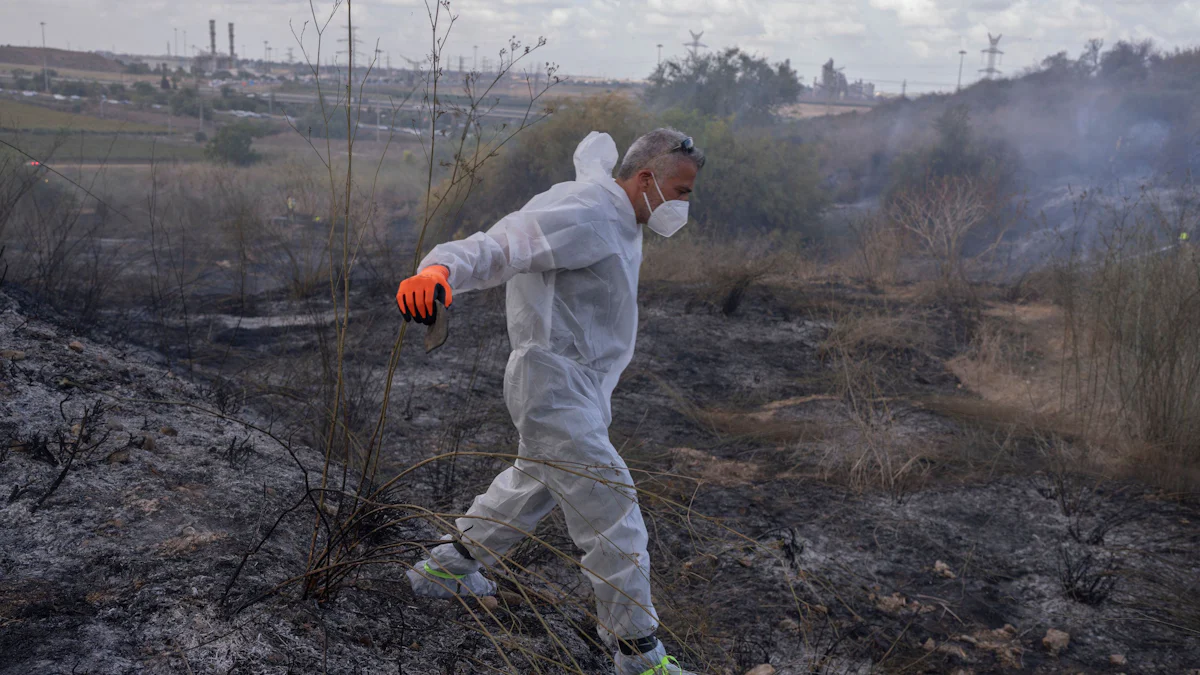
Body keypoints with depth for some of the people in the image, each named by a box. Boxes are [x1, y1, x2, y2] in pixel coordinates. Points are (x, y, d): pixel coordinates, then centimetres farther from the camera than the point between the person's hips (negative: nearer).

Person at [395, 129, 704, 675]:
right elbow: (497, 247, -35)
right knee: (611, 515, -7)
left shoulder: (616, 216, 10)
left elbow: (596, 150, 33)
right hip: (558, 394, -11)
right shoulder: (583, 216, -23)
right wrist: (441, 269, -53)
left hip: (578, 388, 11)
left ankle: (446, 567, 46)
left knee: (534, 482, 29)